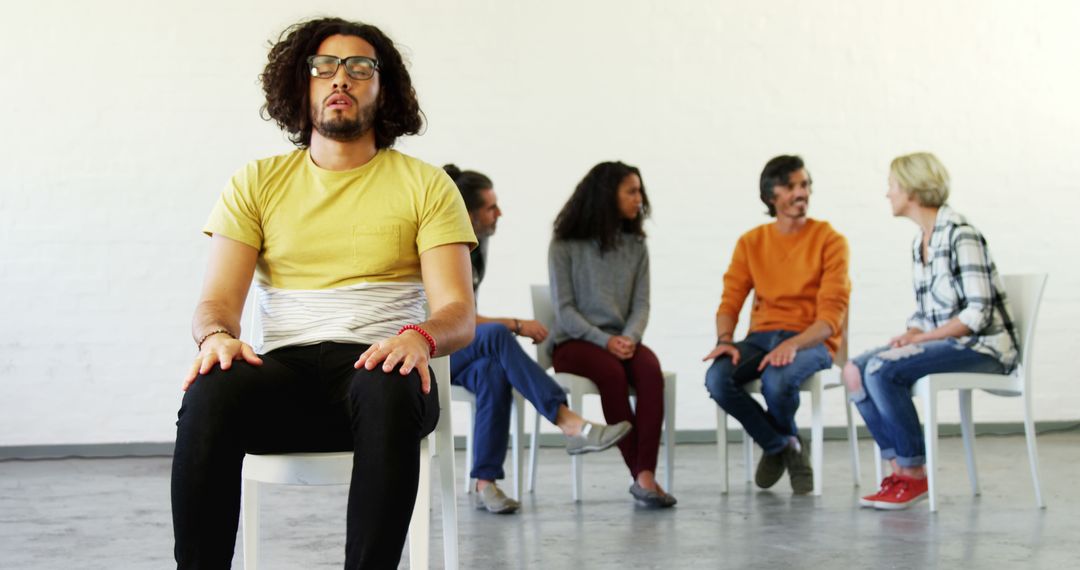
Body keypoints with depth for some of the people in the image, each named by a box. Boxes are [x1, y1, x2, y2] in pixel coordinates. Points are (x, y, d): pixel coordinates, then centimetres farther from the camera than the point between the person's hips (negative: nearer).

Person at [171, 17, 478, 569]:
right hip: (284, 365, 1)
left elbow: (458, 312, 1)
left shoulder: (426, 185, 11)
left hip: (376, 364, -1)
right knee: (210, 393, -34)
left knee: (387, 393, -39)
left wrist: (420, 336, -24)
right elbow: (217, 300, 7)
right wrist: (216, 335, -19)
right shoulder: (256, 183, 16)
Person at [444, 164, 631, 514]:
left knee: (494, 373, -31)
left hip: (461, 350, 7)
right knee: (496, 336, -36)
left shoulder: (477, 243, 10)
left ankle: (485, 484, -29)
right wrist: (516, 326, -17)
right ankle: (570, 424, -43)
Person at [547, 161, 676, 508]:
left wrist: (629, 338, -15)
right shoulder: (565, 246, 1)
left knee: (651, 370, -31)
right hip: (574, 342, -3)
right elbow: (564, 309, -5)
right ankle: (641, 476, -31)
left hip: (622, 340, 3)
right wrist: (604, 340, -19)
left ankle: (646, 476, -39)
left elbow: (641, 303, 6)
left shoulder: (636, 247, 13)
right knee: (611, 373, -36)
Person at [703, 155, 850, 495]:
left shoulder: (829, 240, -2)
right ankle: (782, 446, -2)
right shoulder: (750, 242, 10)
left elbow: (832, 314, -11)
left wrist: (793, 344, -29)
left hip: (812, 341, -3)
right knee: (717, 378, -29)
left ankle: (781, 445, 1)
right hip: (761, 337, 4)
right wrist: (725, 340, -18)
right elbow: (730, 301, 5)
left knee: (777, 379, -37)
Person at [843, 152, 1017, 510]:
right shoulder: (919, 243, 13)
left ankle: (914, 475, -15)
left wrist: (921, 337, -19)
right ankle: (899, 467, -7)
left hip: (983, 347, -9)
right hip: (941, 342, 9)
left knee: (881, 370, -27)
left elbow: (978, 313, -20)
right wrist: (910, 334, -4)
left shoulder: (960, 236, -14)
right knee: (855, 371, -9)